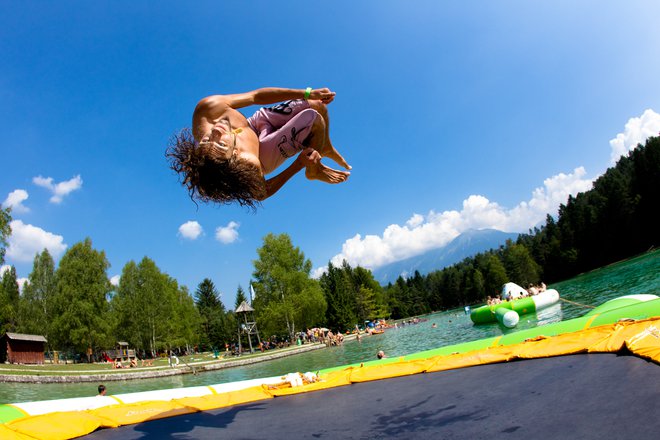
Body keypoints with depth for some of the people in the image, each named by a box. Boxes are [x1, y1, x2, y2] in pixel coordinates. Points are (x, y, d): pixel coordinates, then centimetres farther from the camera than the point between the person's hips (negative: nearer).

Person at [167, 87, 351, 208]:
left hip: (259, 120, 5)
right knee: (315, 120, -22)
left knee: (319, 105, 4)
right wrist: (299, 164, -33)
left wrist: (306, 94, -20)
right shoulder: (249, 164, -46)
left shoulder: (208, 107, -36)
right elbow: (262, 192, -24)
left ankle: (327, 148, 39)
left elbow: (254, 96, -24)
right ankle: (314, 172, 11)